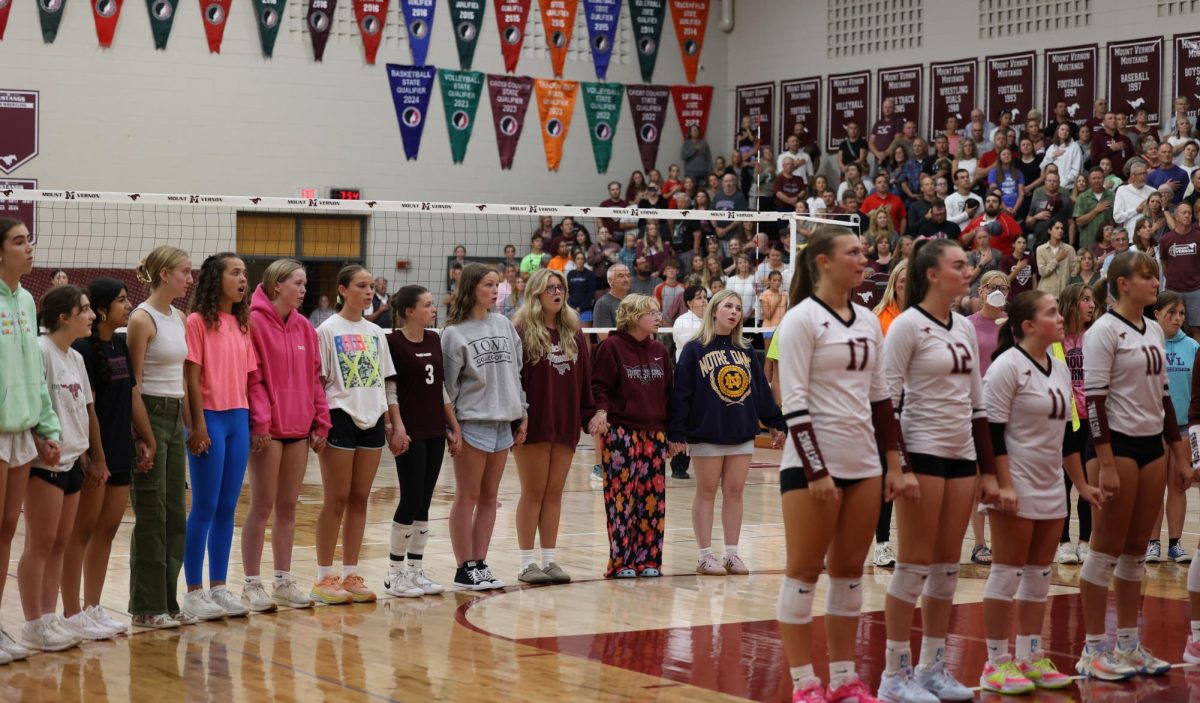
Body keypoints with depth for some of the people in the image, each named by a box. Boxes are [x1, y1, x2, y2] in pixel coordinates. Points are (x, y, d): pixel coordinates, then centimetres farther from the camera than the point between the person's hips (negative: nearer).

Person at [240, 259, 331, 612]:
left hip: (299, 428, 6)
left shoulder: (304, 327, 12)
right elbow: (252, 378, -13)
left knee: (288, 506, 11)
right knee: (262, 505, -2)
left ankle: (283, 582, 18)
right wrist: (260, 421, -19)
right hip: (268, 430, -6)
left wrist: (321, 422, 9)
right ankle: (252, 584, 5)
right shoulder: (255, 322, -8)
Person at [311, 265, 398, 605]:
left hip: (371, 420, 5)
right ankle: (324, 578, 4)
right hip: (341, 418, -5)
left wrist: (390, 424, 10)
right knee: (337, 499, -2)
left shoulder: (375, 332, 12)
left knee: (359, 499, 7)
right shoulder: (328, 330, -4)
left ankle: (350, 574, 13)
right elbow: (318, 381, -6)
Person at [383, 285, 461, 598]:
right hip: (411, 433, -7)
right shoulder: (393, 342, -9)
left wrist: (454, 428, 14)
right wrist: (397, 427, -20)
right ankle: (395, 573, 4)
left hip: (435, 432, 7)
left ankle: (416, 571, 15)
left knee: (424, 503, 9)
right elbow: (389, 390, -12)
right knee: (411, 499, -5)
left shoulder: (434, 340, 11)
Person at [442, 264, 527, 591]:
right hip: (472, 423, -6)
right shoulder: (454, 333, -6)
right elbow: (447, 384, -6)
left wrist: (522, 414, 11)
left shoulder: (505, 326, 10)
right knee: (467, 498, 0)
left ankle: (480, 564, 15)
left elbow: (516, 372, 14)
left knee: (489, 498, 9)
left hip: (503, 422, 6)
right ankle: (465, 569, 5)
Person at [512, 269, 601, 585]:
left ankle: (549, 559, 14)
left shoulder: (573, 333, 11)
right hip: (534, 425, -5)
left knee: (555, 492, 8)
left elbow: (585, 378, 11)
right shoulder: (522, 332, -7)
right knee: (533, 492, 1)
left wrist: (592, 414, 4)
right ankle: (527, 562, 8)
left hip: (565, 424, 5)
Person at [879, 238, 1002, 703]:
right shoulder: (908, 325, -9)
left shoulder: (965, 328, 12)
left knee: (947, 564, 9)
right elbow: (886, 398, -12)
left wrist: (989, 471, 13)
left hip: (962, 454, 7)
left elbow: (977, 402, 15)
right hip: (923, 451, -7)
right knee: (915, 564, -4)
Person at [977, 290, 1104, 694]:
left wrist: (1082, 484, 18)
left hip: (1050, 489, 8)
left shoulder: (1059, 368, 12)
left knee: (1039, 575, 10)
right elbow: (992, 432, -16)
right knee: (1008, 572, -4)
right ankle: (997, 663, 2)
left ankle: (1031, 658, 17)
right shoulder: (1007, 366, -12)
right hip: (1017, 488, -8)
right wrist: (1004, 487, -21)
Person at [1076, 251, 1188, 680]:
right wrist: (1105, 464, -20)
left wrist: (1179, 453, 15)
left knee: (1137, 549, 10)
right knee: (1108, 548, -3)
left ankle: (1128, 645, 16)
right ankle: (1093, 650, 2)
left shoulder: (1154, 331, 13)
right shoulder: (1104, 331, -10)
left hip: (1151, 445, 7)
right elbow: (1094, 399, -15)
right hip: (1118, 444, -7)